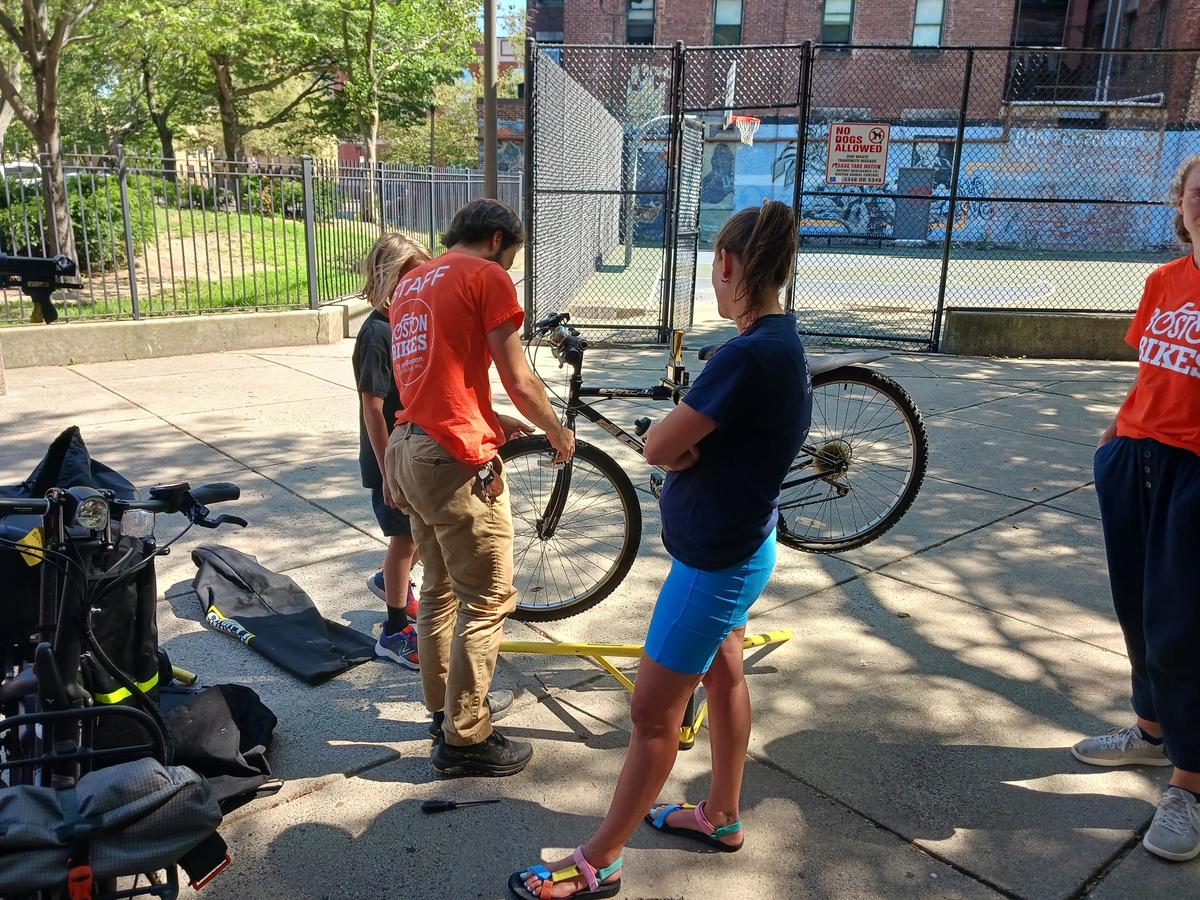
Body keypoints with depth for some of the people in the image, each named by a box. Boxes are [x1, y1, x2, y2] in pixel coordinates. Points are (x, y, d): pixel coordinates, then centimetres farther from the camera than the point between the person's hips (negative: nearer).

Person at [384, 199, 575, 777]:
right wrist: (559, 433, 8)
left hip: (407, 450, 10)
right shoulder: (486, 276, -6)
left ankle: (443, 707, 35)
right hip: (455, 461, -9)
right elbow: (518, 379, -7)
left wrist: (491, 420, 24)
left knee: (439, 589, 21)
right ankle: (465, 740, 12)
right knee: (488, 601, 2)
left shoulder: (411, 283, 20)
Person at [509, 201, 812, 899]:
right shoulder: (781, 341, 3)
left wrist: (682, 443, -6)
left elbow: (659, 446, -25)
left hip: (715, 559, -10)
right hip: (739, 546, 10)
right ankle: (722, 817, 45)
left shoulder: (750, 355, -29)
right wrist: (693, 447, -14)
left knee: (654, 712, 3)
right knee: (724, 674, 24)